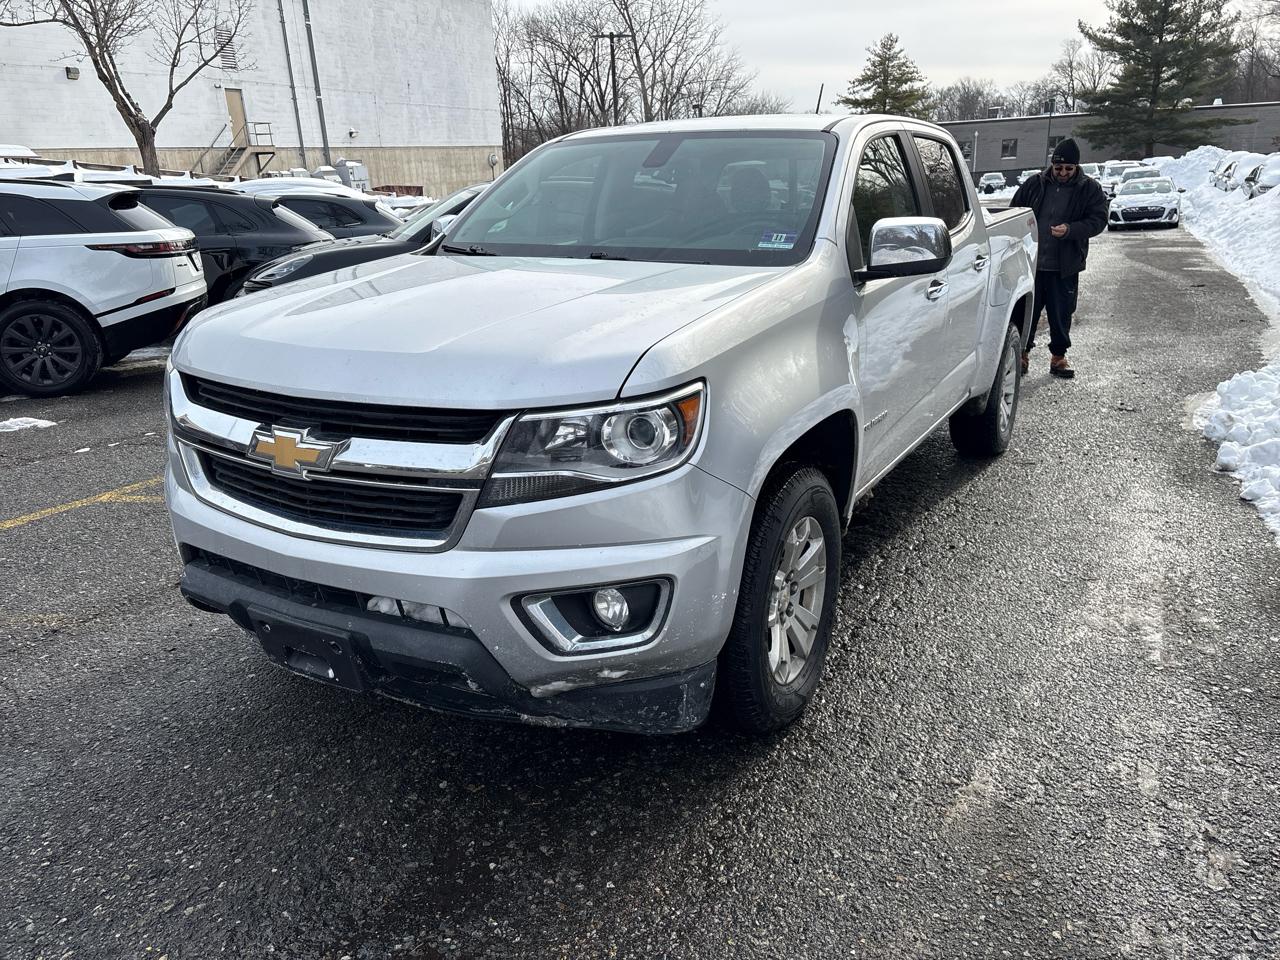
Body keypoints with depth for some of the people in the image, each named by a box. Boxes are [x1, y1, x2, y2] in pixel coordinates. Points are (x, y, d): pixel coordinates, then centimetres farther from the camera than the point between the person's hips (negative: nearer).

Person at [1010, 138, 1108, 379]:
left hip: (1065, 268, -1)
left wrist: (1070, 230, -22)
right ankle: (1022, 353, 19)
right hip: (1030, 263, 1)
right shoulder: (1035, 184, 4)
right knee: (1026, 312, 6)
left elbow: (1098, 220, -4)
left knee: (1061, 315, 7)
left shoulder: (1089, 189, 1)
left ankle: (1058, 357, 20)